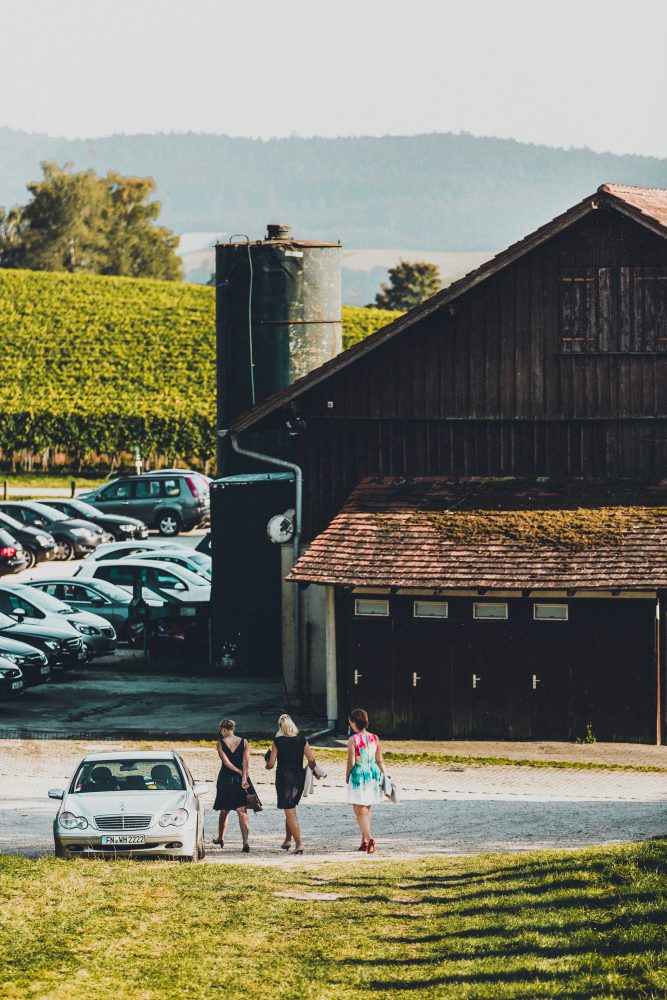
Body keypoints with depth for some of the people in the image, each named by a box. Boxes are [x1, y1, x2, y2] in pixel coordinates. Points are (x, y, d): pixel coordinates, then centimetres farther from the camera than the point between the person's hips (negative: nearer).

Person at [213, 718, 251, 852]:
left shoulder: (221, 743, -5)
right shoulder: (244, 742, 0)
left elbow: (226, 762, -12)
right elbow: (245, 762, -9)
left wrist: (239, 772, -8)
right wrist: (244, 777, -14)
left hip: (225, 779, -1)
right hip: (240, 780, 1)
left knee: (224, 810, 18)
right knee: (242, 811, -4)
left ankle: (220, 838, 35)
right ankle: (245, 841, -19)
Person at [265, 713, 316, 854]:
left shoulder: (278, 742, -9)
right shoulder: (302, 741, -1)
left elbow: (271, 764, -8)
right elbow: (312, 761, -3)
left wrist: (267, 766, 14)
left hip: (283, 778, -4)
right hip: (299, 779, 4)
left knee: (290, 812, -2)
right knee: (291, 809, 22)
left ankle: (298, 843, -11)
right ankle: (288, 840, 26)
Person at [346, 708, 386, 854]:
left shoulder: (353, 740, -13)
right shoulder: (374, 738, 3)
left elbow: (351, 762, -12)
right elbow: (380, 760, 6)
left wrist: (347, 776, 3)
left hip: (359, 774, -6)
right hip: (373, 774, 6)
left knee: (360, 810, -1)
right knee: (367, 809, 19)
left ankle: (369, 839, -19)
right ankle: (364, 841, 26)